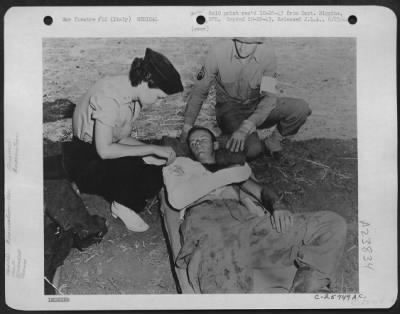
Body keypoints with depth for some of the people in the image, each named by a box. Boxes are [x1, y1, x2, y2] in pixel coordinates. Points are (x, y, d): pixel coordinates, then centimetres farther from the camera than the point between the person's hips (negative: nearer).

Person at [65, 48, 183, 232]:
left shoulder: (133, 94, -2)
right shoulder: (109, 98, -28)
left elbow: (121, 138, 5)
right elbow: (104, 150, -31)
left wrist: (150, 152, -9)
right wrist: (153, 149, -27)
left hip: (107, 161, 8)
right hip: (84, 162, -7)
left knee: (157, 175, -12)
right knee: (129, 165, -31)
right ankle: (124, 205, -3)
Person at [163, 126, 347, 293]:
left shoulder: (235, 167, 40)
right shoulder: (180, 165, 29)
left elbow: (262, 191, 23)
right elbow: (176, 198, 6)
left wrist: (278, 206, -3)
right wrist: (228, 175, 9)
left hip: (247, 221, 4)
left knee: (333, 224, -14)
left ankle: (304, 288, -26)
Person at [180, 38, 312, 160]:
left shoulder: (267, 53, -16)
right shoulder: (218, 52, -17)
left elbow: (269, 97, -22)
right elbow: (198, 92, -8)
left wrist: (245, 128, -36)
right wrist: (187, 127, -12)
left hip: (259, 108, 3)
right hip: (230, 110, -2)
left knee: (301, 108, -22)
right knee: (253, 149, -31)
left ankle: (274, 139, 4)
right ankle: (225, 138, 2)